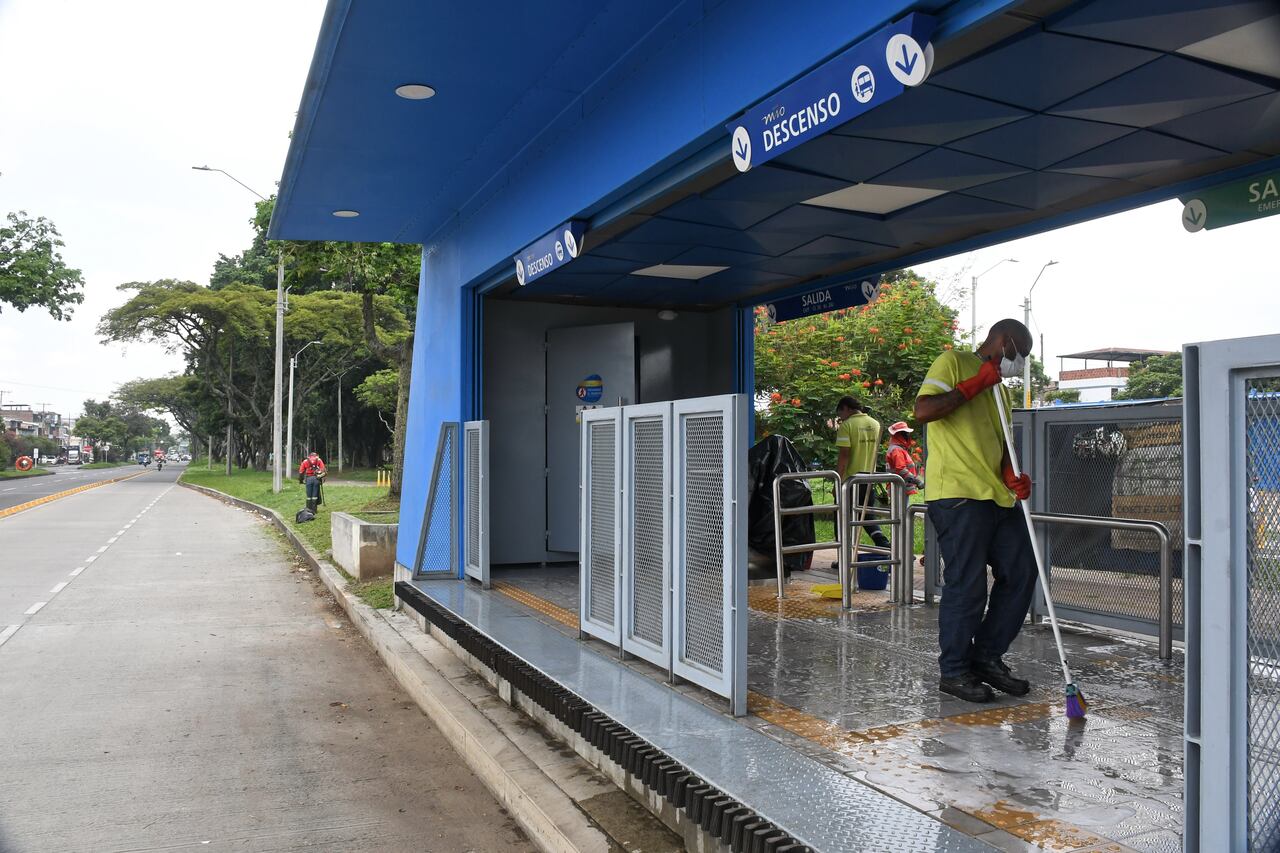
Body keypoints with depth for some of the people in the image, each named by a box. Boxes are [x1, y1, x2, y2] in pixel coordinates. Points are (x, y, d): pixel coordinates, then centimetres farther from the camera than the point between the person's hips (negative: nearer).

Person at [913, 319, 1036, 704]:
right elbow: (923, 411, -15)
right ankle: (954, 671, 9)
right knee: (967, 583, -6)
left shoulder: (1001, 390, 26)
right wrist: (976, 384, -12)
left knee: (1021, 571, 6)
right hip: (957, 495, -9)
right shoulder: (954, 362, 0)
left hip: (997, 497, 9)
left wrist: (1012, 477, 4)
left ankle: (987, 657, 19)